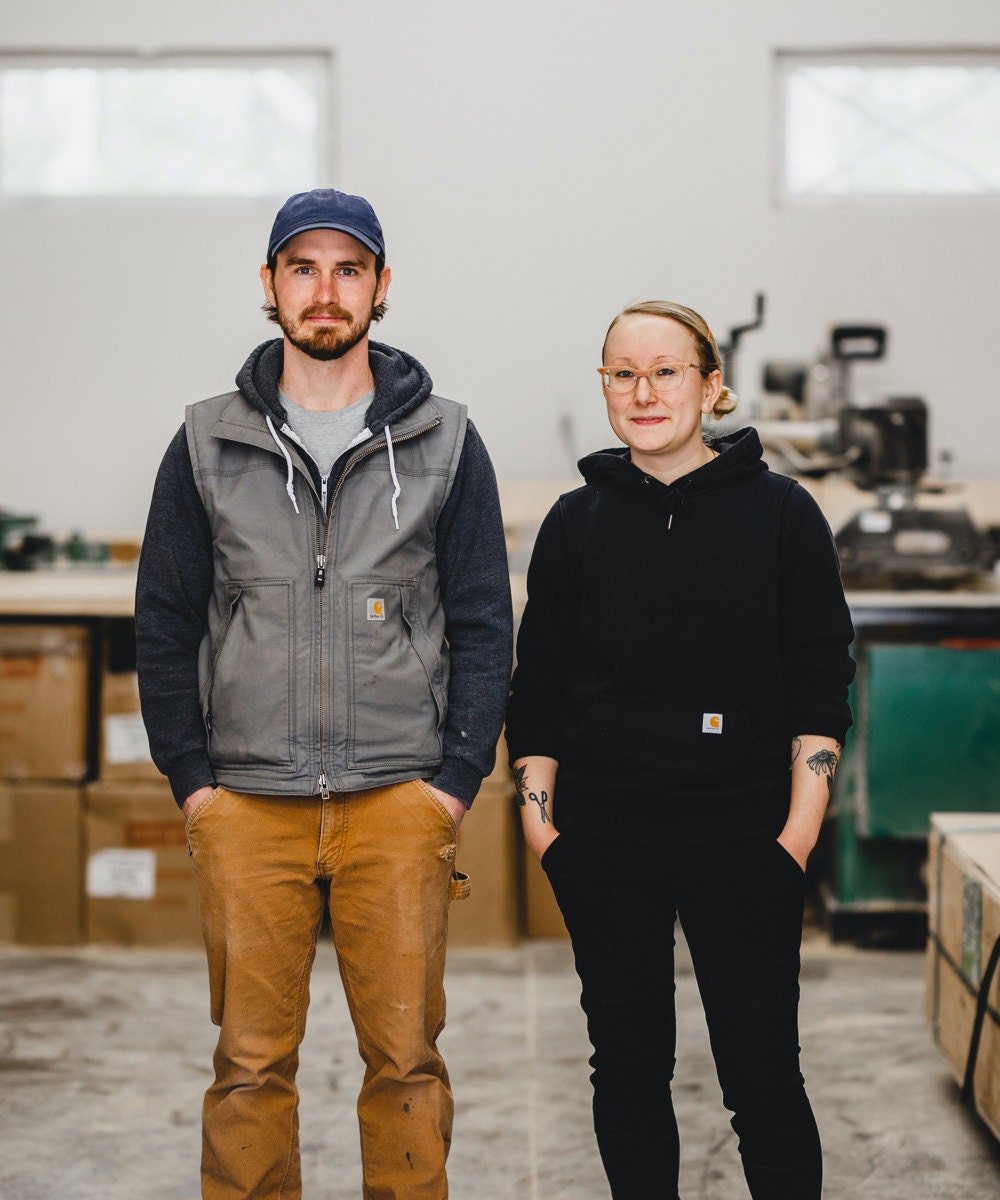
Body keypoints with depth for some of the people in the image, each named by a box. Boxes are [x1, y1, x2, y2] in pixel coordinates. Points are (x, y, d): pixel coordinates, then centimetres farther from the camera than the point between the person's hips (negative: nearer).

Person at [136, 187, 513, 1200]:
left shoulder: (444, 443, 7)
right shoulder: (209, 445, 8)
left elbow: (484, 625, 7)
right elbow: (164, 622, 9)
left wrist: (456, 780, -2)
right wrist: (192, 780, 2)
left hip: (400, 803, 0)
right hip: (247, 807, 1)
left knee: (405, 1058, 3)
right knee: (251, 1062, 4)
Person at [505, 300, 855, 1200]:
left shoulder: (780, 513, 1)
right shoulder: (576, 524, 6)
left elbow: (821, 687, 0)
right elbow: (536, 691, 9)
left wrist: (800, 831, -7)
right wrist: (539, 821, 2)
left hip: (741, 838, -2)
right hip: (604, 845, 2)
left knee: (762, 1073, -2)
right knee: (628, 1067, 9)